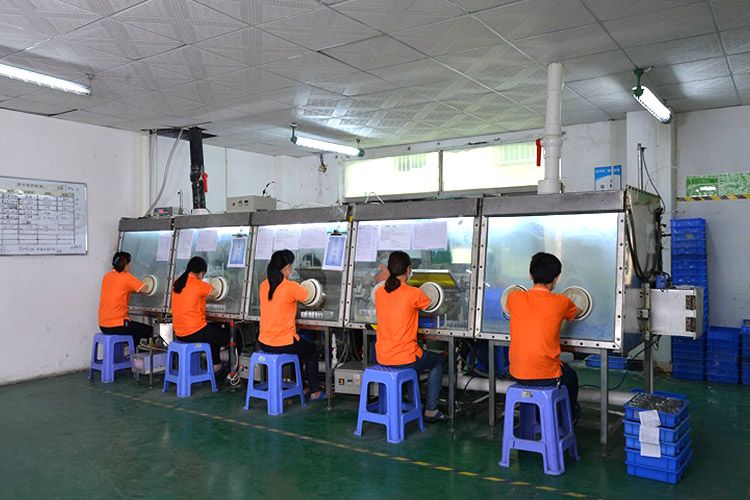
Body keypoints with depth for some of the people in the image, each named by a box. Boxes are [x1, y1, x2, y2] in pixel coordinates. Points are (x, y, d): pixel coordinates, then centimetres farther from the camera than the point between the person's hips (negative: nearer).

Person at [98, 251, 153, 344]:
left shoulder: (106, 276, 9)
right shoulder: (126, 277, -12)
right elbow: (144, 289, -9)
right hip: (117, 325, -8)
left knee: (136, 329, 29)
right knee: (150, 330, 4)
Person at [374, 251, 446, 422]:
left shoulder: (379, 292, 0)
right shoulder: (413, 293, -15)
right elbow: (428, 304, 6)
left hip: (381, 358, 5)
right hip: (405, 359, -5)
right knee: (437, 360, 23)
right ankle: (430, 410, 24)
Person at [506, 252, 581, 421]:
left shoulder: (514, 298, -5)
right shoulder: (561, 302, -9)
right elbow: (576, 313, 15)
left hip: (518, 374, 3)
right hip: (547, 376, -3)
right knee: (571, 376, 30)